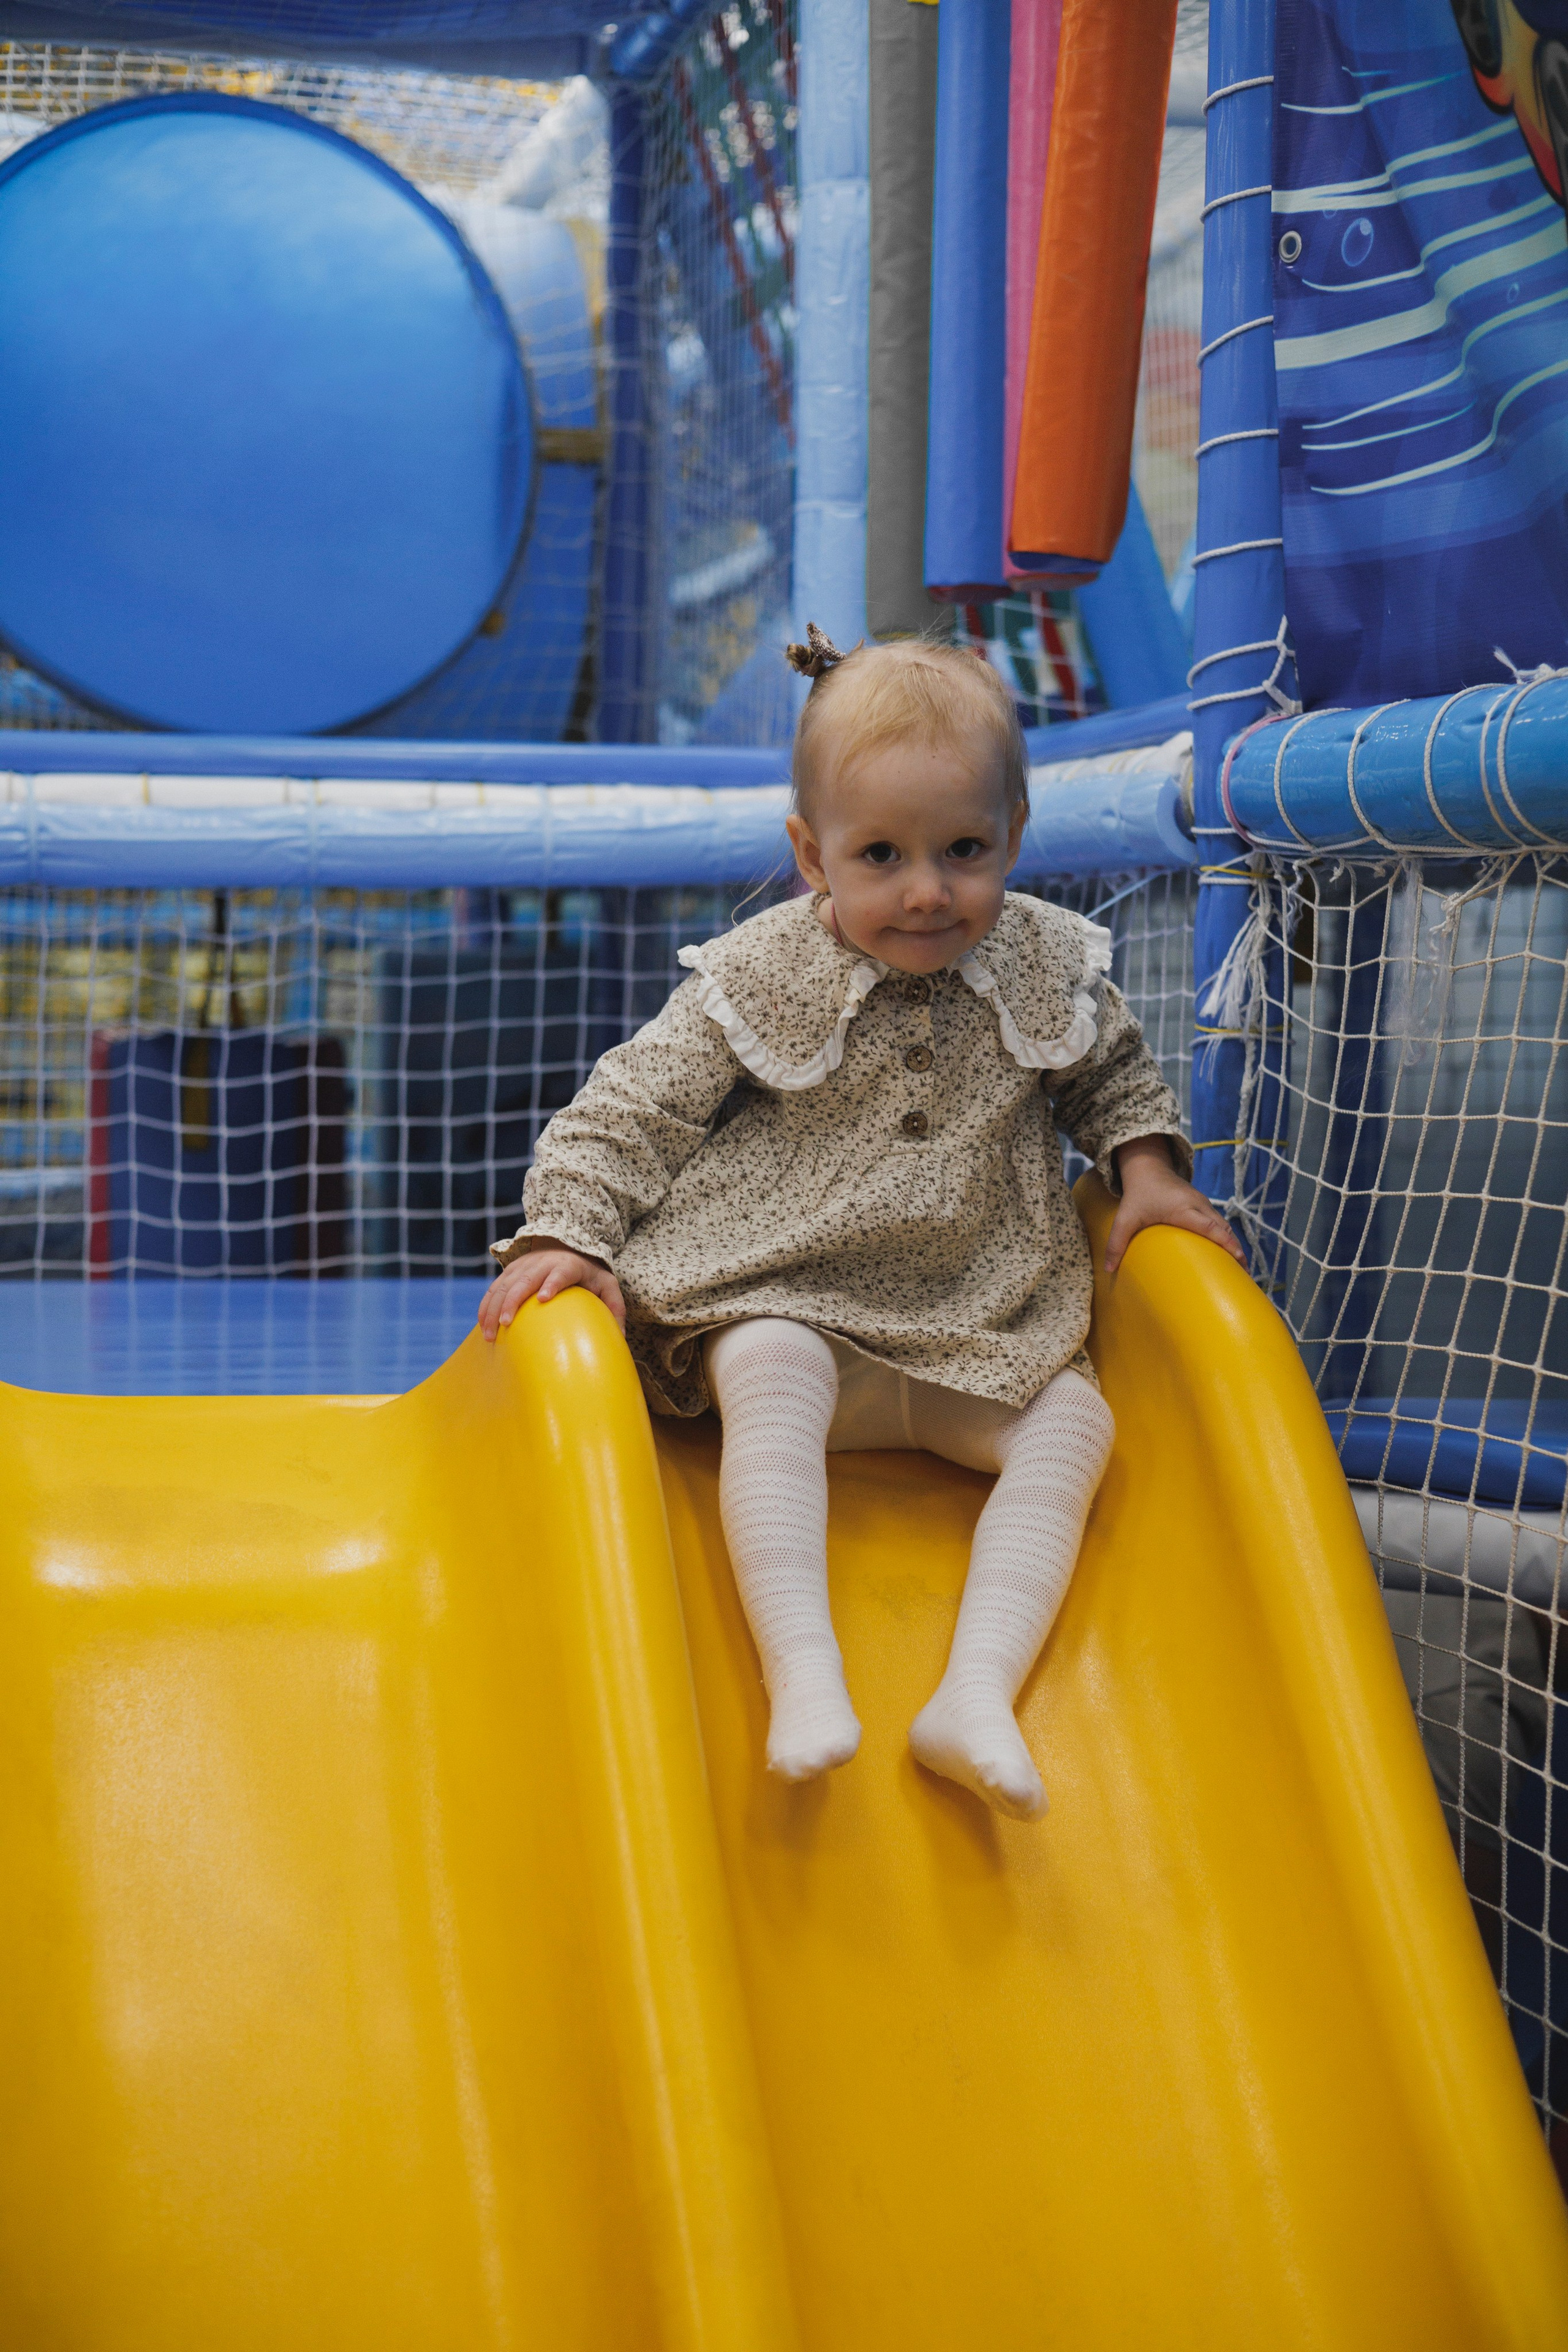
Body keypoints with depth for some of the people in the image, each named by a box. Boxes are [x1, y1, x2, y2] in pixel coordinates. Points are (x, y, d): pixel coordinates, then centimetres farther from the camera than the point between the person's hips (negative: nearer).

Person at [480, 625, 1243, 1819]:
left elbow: (1113, 1071, 20)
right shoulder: (762, 980, -10)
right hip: (786, 1302, -3)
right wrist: (566, 1235, -19)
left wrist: (1145, 1170, 4)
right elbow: (631, 1109, -7)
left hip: (977, 1327, 4)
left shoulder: (1047, 968, -1)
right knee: (769, 1373, -34)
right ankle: (802, 1668, -42)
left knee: (1075, 1420, -18)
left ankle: (979, 1687, -26)